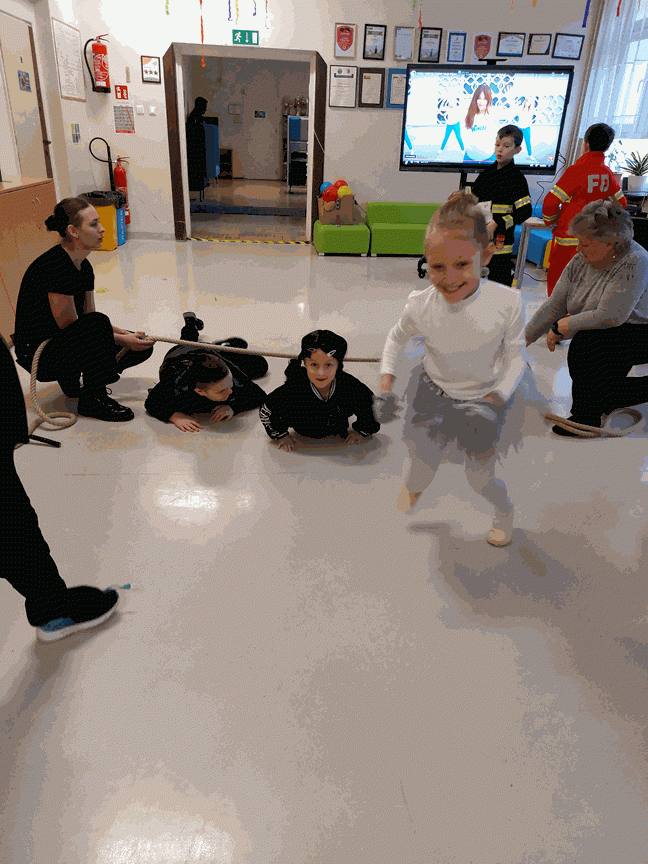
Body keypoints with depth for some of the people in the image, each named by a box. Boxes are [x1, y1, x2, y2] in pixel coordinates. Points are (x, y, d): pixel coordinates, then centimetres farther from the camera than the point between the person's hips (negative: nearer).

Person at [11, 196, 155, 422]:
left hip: (63, 342, 9)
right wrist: (122, 340, -20)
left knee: (142, 345, 0)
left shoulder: (83, 266, 3)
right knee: (98, 323, -35)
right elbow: (69, 326, -23)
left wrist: (128, 335, -6)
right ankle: (92, 400, -17)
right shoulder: (55, 266, -24)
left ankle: (71, 378, 14)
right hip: (38, 353, -9)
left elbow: (87, 315, 8)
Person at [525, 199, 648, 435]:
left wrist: (564, 325, -20)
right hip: (606, 336, 8)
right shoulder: (581, 261, -5)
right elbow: (554, 306, -3)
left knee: (586, 343, -30)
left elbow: (609, 316, -31)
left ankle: (587, 418, -16)